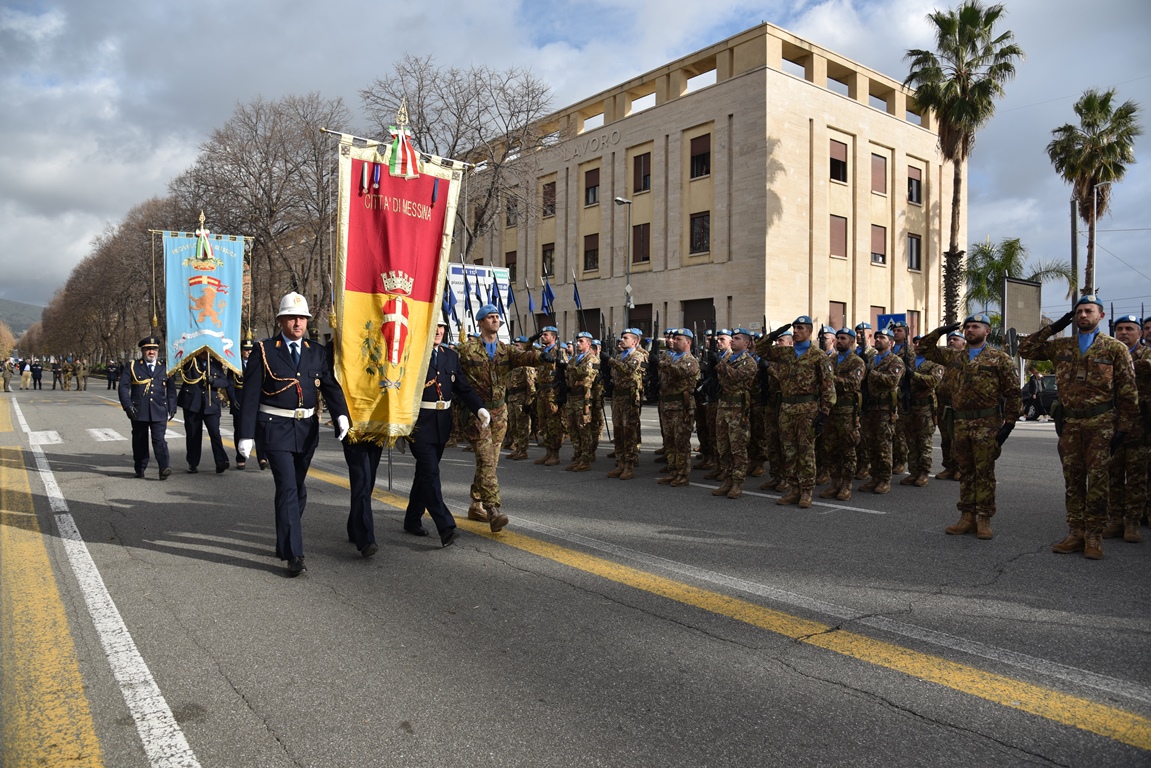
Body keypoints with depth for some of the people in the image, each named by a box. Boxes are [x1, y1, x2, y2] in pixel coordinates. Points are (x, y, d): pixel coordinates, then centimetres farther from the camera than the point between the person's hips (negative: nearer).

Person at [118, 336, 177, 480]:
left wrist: (172, 407, 9)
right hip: (139, 412, 0)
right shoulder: (132, 367, 8)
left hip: (159, 412, 0)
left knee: (159, 440, -10)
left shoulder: (164, 368, 13)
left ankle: (164, 468, -18)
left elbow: (171, 389, 17)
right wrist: (127, 405, -10)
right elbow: (123, 387, 2)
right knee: (140, 441, 9)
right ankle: (140, 469, 21)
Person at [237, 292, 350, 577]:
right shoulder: (264, 351, -4)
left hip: (306, 429, 4)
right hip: (275, 429, -4)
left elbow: (330, 386, -1)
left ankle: (285, 541, 35)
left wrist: (341, 414, -20)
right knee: (288, 487, -11)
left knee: (298, 488, 15)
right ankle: (294, 554, -6)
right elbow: (250, 395, -5)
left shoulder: (317, 352, 6)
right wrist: (246, 434, -9)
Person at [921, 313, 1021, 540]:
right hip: (959, 423, 5)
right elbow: (925, 348, 21)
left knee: (984, 472, 0)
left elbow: (1013, 393, -4)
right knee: (965, 472, 10)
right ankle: (967, 517, 16)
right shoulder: (955, 357, 13)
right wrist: (941, 331, 8)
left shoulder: (1000, 358, 0)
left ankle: (984, 519, 8)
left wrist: (1009, 423, -10)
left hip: (987, 424, -5)